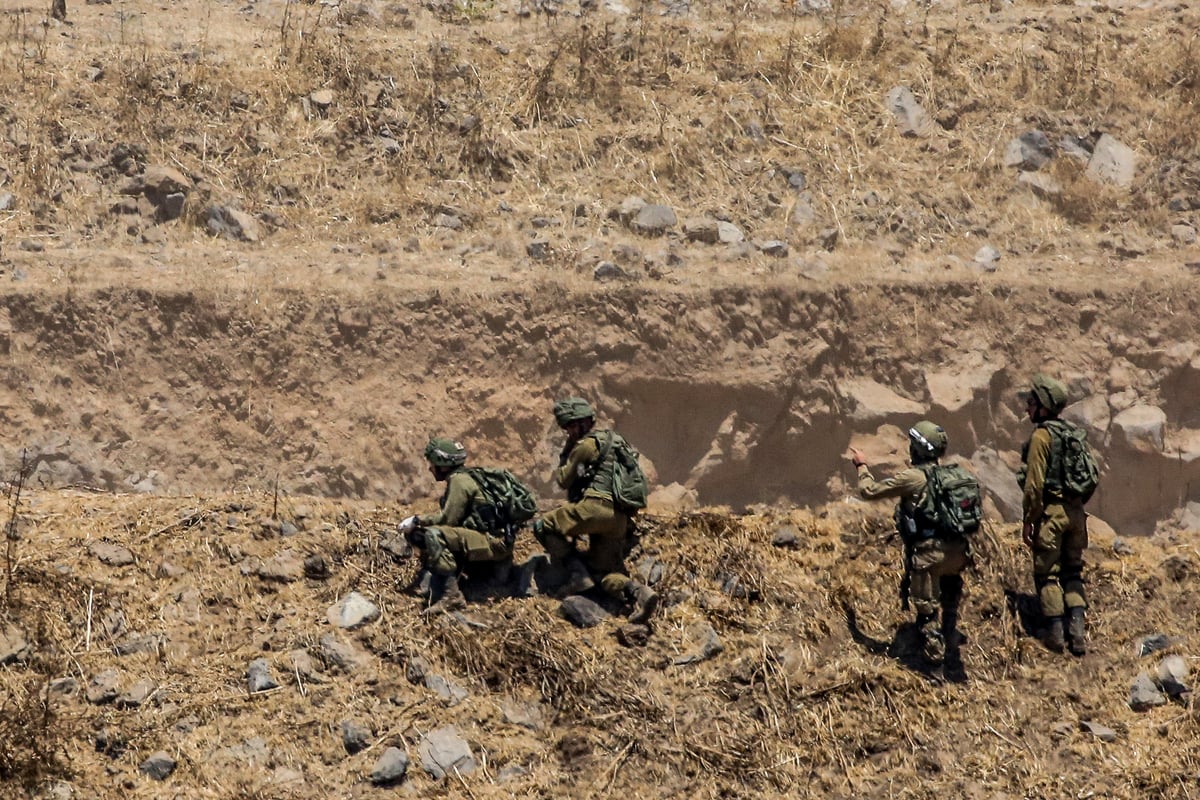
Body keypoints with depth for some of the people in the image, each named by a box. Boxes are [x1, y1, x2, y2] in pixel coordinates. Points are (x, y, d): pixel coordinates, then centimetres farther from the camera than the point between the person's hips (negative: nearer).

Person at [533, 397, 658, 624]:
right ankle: (638, 591, -17)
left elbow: (564, 480, 4)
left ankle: (577, 575, -10)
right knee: (607, 574, 12)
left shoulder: (588, 444, 1)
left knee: (544, 526, 2)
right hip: (618, 520, 9)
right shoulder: (609, 441, 30)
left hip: (597, 506, -9)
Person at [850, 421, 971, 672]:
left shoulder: (912, 477, -9)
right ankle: (953, 658, 30)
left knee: (927, 612, 4)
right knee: (950, 607, 21)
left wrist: (861, 466, 15)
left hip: (930, 554, -7)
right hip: (957, 552, 7)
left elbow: (869, 491, -2)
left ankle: (936, 662, 6)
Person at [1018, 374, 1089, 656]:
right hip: (1076, 511, 7)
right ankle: (1078, 634, 6)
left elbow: (1034, 483, -15)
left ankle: (1055, 634, 3)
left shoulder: (1041, 436, -11)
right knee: (1073, 572, 13)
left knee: (1047, 574, 3)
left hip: (1051, 511, -7)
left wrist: (1028, 520, -9)